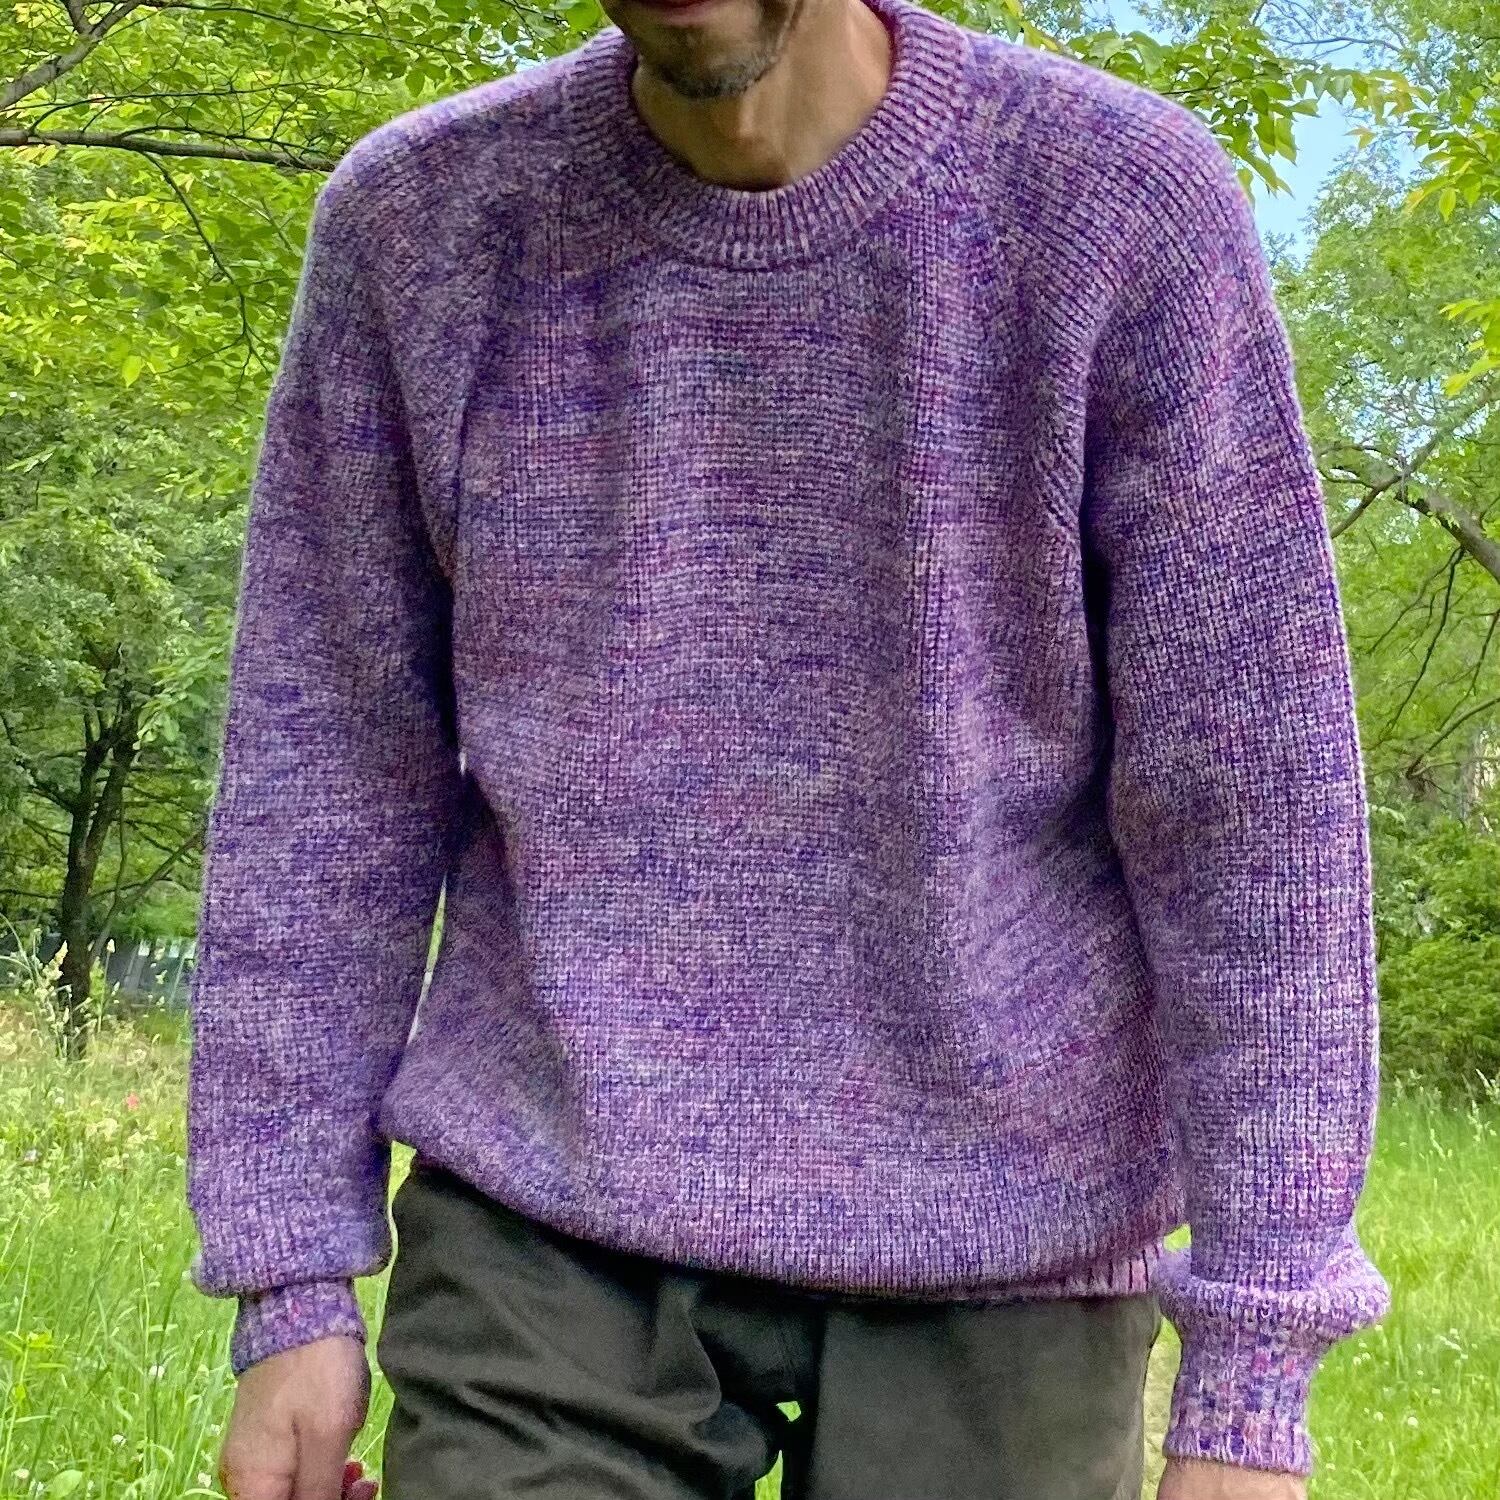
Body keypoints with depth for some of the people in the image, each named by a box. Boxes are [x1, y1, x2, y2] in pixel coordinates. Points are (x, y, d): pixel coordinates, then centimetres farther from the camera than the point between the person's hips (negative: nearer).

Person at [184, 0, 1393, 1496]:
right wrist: (290, 1288, 0)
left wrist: (1251, 1376, -11)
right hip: (552, 1226, 1)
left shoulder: (1131, 207, -9)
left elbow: (1251, 808, -9)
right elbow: (323, 777, 2)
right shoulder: (413, 223, -3)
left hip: (992, 1256, -1)